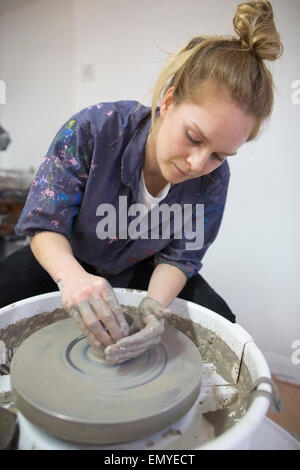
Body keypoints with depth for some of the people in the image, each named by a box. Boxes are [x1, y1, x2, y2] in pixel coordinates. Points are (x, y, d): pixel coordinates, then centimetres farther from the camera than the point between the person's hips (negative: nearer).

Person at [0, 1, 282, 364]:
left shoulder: (213, 179, -21)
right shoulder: (93, 130, -29)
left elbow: (179, 256, -15)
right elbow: (45, 224, -25)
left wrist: (155, 303, -37)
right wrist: (72, 276, -46)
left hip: (142, 269, 2)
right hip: (70, 259, 0)